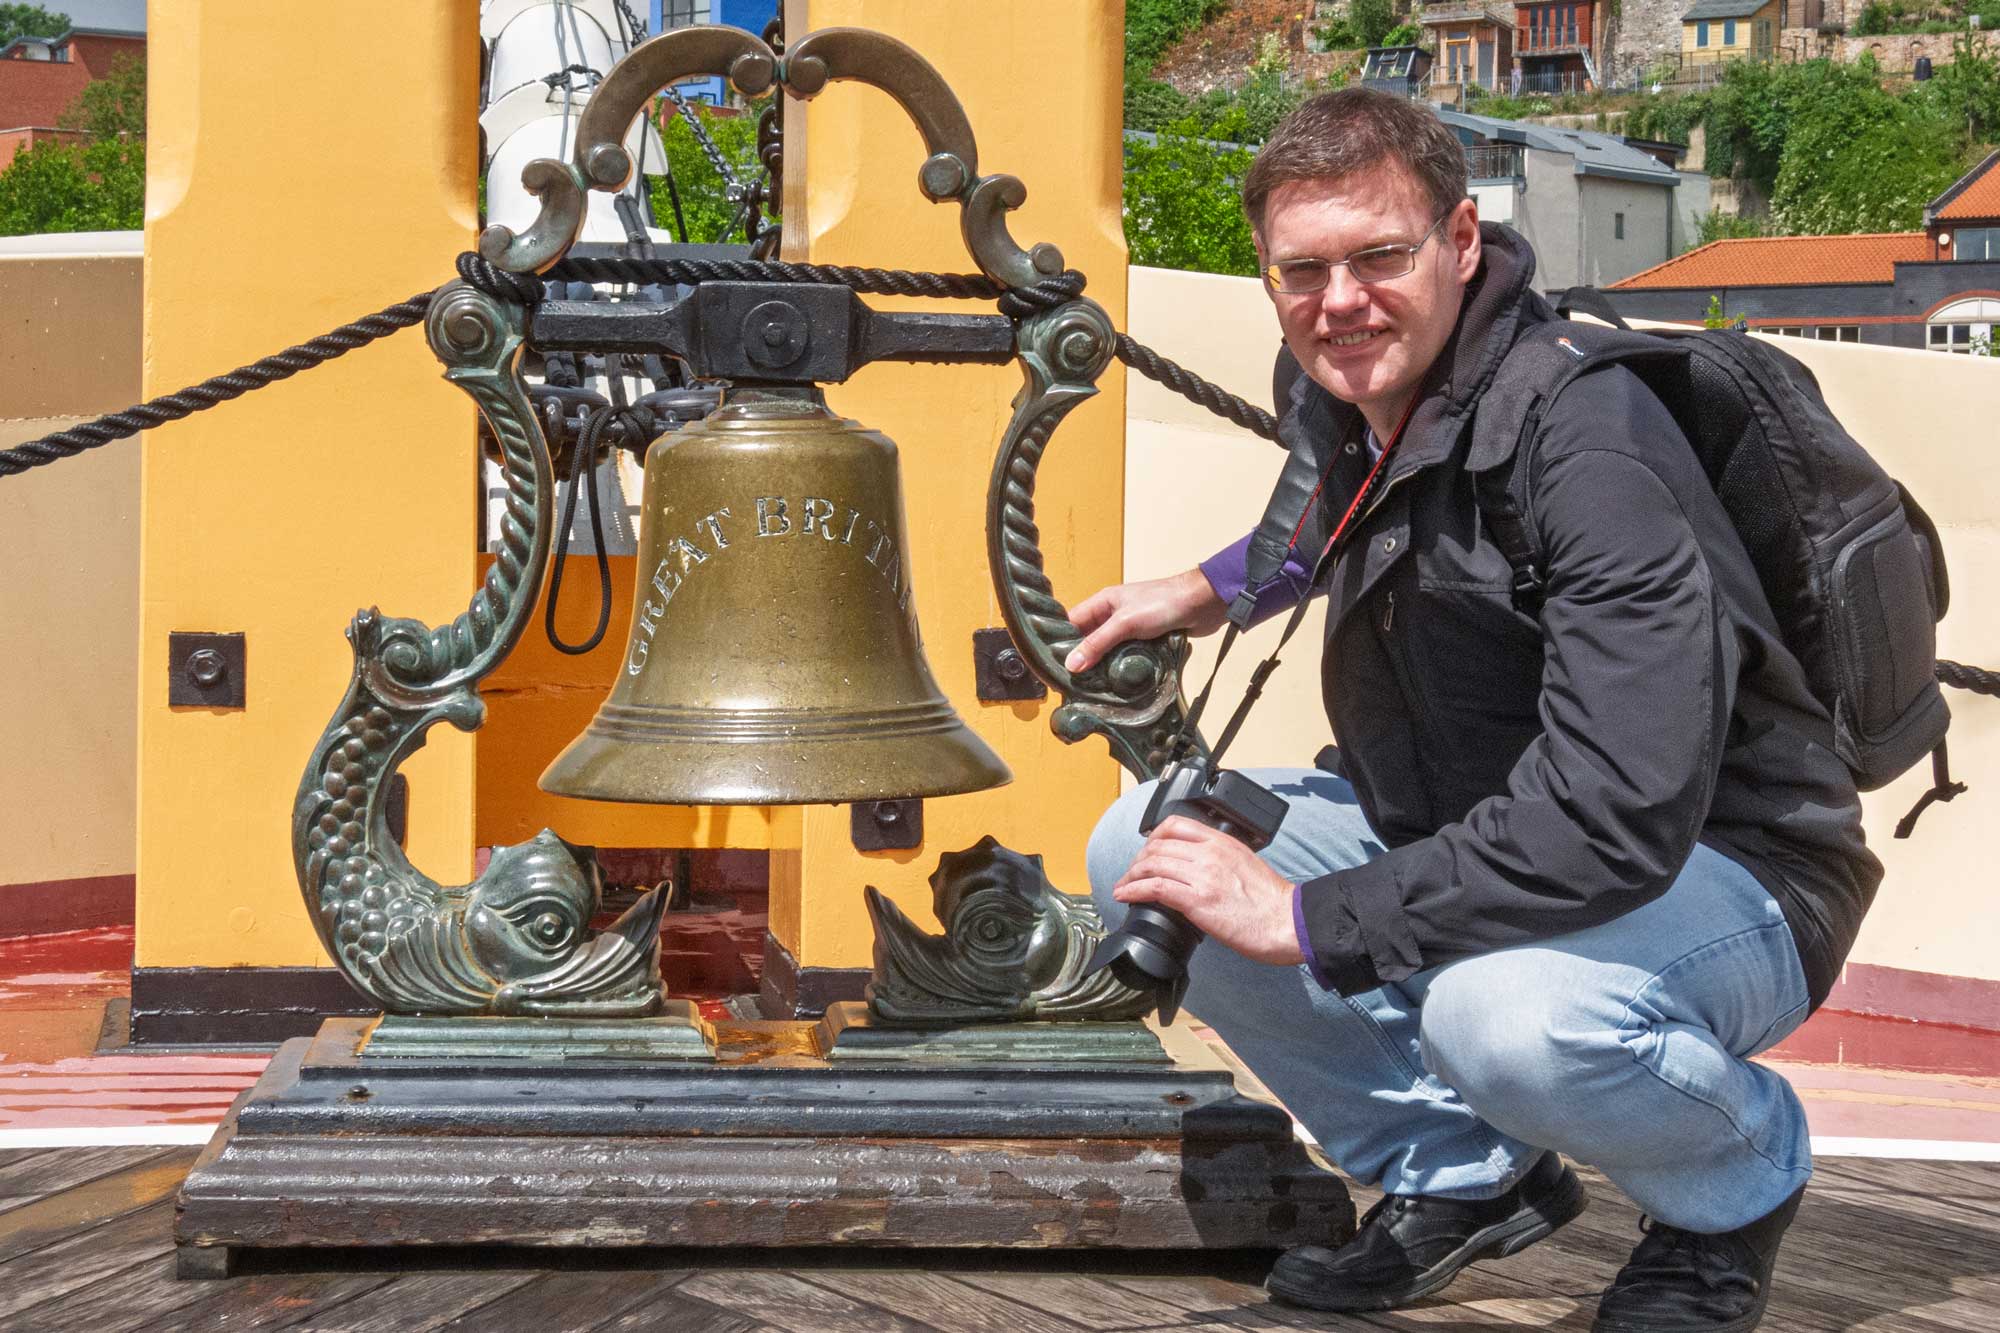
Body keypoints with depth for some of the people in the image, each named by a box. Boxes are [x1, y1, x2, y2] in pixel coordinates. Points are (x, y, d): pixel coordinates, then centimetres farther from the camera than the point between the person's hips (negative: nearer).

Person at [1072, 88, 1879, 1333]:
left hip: (1723, 871, -8)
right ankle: (1463, 1173, 8)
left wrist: (1309, 919, -31)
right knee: (1140, 852, -6)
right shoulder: (1342, 400, -2)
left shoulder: (1584, 435, -29)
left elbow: (1619, 818, -37)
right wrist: (1212, 589, 12)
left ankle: (1744, 1174, -3)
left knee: (1506, 1010, -40)